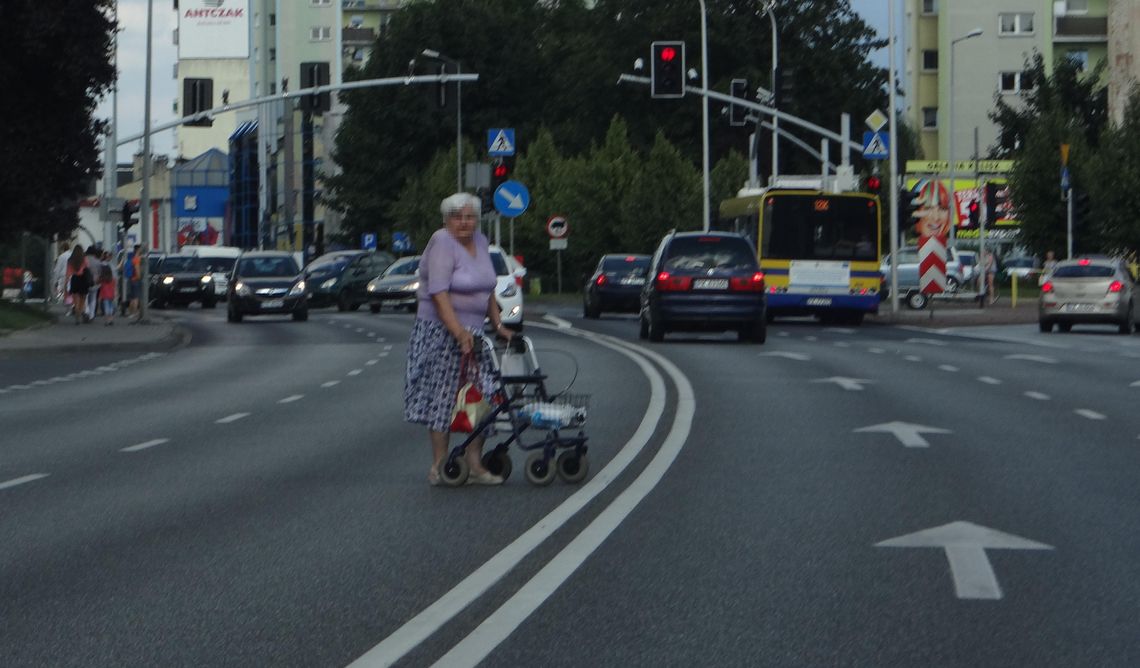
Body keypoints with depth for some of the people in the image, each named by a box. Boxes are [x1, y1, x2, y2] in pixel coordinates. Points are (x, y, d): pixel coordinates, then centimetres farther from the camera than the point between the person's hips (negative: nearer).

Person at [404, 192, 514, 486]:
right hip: (440, 331, -7)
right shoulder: (442, 243, -13)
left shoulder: (480, 241, 11)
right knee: (442, 396, -5)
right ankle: (439, 467, 1)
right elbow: (439, 293, -21)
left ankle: (474, 464, 7)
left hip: (472, 333, 7)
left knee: (482, 397, 2)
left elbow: (488, 290, 20)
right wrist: (458, 332, -27)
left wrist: (498, 325, 13)